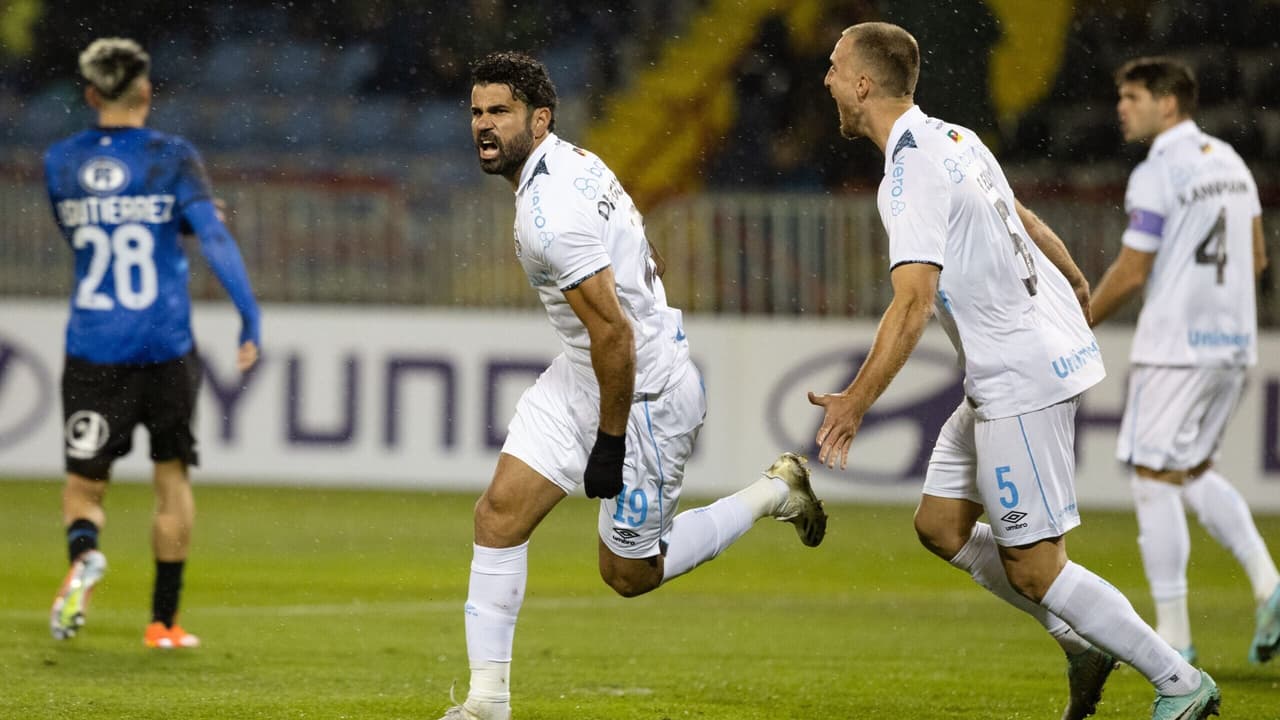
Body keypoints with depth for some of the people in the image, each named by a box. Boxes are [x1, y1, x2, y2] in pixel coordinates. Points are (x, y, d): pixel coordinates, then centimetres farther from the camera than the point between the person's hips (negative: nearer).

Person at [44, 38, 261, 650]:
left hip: (92, 348, 1)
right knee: (172, 475, 15)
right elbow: (213, 238, -15)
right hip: (166, 347, -1)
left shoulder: (60, 163, 3)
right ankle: (163, 620, 16)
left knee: (84, 484, 7)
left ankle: (83, 551, -28)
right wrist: (250, 319, -13)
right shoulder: (173, 159, -6)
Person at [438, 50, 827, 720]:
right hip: (583, 372, 10)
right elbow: (647, 262, 16)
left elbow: (613, 331, -28)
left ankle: (774, 494, 23)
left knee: (631, 573, 6)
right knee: (500, 512, -1)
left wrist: (610, 441, -22)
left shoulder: (551, 213, -27)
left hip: (642, 392, -10)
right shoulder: (572, 160, 4)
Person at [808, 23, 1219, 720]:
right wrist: (1074, 283, 42)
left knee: (1032, 568, -5)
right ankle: (1082, 642, 18)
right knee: (940, 524, 14)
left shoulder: (911, 172, -19)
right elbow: (1025, 221, 25)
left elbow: (913, 301, -28)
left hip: (1020, 382, -10)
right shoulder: (954, 139, 10)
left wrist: (856, 400, -29)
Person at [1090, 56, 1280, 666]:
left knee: (1154, 479, -1)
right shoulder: (1229, 161, 12)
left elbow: (1130, 274, -14)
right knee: (1193, 470, 19)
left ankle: (1173, 634, -2)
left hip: (1176, 348, -8)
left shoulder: (1156, 175, -13)